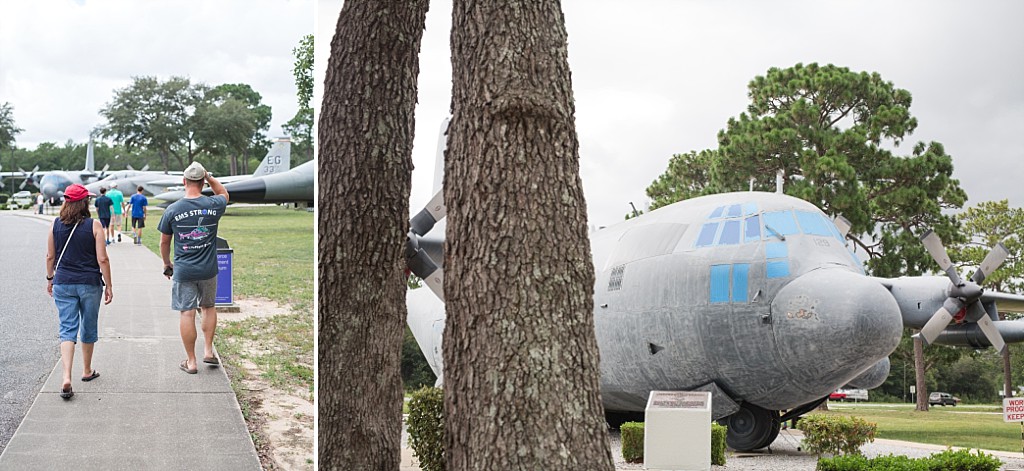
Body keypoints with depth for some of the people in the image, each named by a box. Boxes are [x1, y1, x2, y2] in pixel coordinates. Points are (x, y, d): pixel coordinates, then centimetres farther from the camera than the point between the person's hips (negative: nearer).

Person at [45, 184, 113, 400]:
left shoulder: (56, 225, -1)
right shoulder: (94, 226, -9)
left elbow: (50, 256, 6)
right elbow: (102, 259, -10)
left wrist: (50, 279, 21)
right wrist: (109, 285, -1)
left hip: (63, 284, 2)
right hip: (90, 284, -2)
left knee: (67, 330, 0)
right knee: (88, 329, 17)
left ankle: (66, 378, -16)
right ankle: (87, 371, 32)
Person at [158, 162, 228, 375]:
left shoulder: (172, 210, -8)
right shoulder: (214, 205, -5)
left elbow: (164, 241, 3)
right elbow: (224, 194, 21)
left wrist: (167, 264, 17)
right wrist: (209, 176, 13)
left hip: (183, 270, -2)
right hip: (208, 269, 2)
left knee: (186, 313, 3)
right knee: (208, 307, 22)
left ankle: (191, 361, 8)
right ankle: (208, 351, 19)